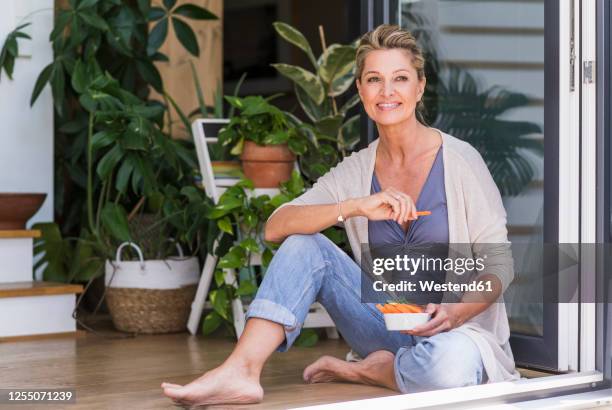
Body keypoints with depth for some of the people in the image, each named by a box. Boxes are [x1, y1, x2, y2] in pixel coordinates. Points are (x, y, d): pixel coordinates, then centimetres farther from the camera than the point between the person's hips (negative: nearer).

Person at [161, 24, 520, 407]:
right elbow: (275, 227, -11)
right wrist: (355, 207, -27)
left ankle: (364, 369, -9)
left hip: (456, 331, -3)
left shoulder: (460, 160, -9)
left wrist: (455, 312, -28)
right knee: (304, 244, -14)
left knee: (448, 366, -39)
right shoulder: (356, 170, 2)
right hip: (386, 322, 4)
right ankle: (242, 371, -26)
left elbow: (499, 267, -8)